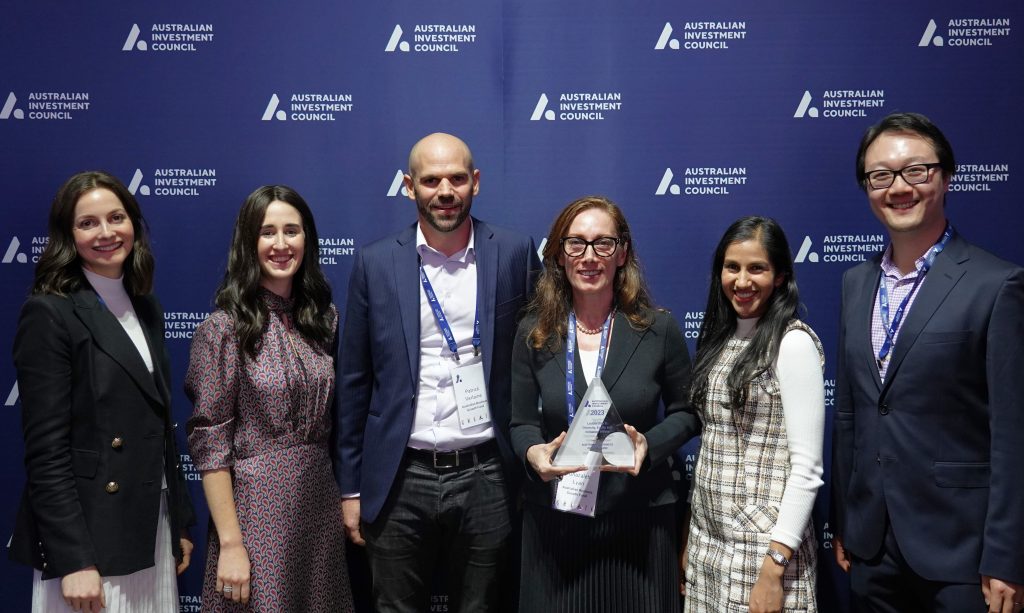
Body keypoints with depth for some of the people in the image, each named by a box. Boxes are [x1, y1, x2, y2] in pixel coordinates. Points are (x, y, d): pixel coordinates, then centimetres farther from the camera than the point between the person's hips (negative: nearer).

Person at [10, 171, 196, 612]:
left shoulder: (146, 307, 10)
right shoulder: (48, 314, -11)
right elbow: (46, 450, -15)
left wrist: (180, 524, 13)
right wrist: (73, 561, -18)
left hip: (153, 535, 6)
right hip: (89, 541, -6)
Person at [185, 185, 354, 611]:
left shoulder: (323, 317, 5)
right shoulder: (224, 328, -11)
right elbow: (209, 443, -12)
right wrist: (231, 542, -14)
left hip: (321, 503, 5)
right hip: (255, 506, -5)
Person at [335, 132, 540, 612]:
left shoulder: (515, 254, -1)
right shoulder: (375, 263, 0)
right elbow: (354, 381, 4)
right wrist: (351, 487, 5)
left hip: (486, 477, 0)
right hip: (400, 481, 0)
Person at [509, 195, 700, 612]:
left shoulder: (658, 329, -5)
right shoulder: (533, 333, -2)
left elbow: (685, 412, 5)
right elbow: (521, 422, 4)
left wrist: (649, 445, -14)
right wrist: (532, 452, -18)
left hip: (638, 519, -1)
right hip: (554, 519, 1)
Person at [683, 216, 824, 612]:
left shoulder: (793, 342, -13)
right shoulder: (720, 337, 7)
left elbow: (807, 467, -16)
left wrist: (774, 567, -19)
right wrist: (692, 538, 11)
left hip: (762, 545, -6)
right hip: (707, 539, 7)